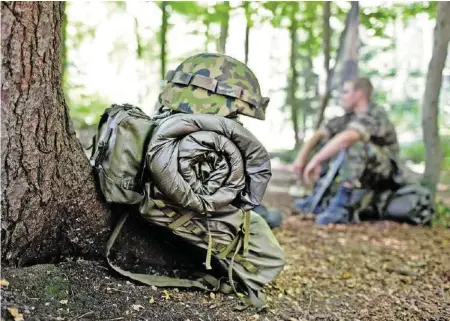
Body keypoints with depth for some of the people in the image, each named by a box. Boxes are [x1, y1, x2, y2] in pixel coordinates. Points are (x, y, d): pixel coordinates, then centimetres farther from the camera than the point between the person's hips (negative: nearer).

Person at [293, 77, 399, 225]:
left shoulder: (375, 115, -20)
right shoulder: (348, 117, 6)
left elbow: (347, 137, -38)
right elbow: (319, 134, 2)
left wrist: (316, 160, -37)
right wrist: (301, 157, -13)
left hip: (382, 173, -8)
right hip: (362, 172, 8)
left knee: (354, 142, -33)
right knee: (325, 141, 6)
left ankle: (341, 206, -37)